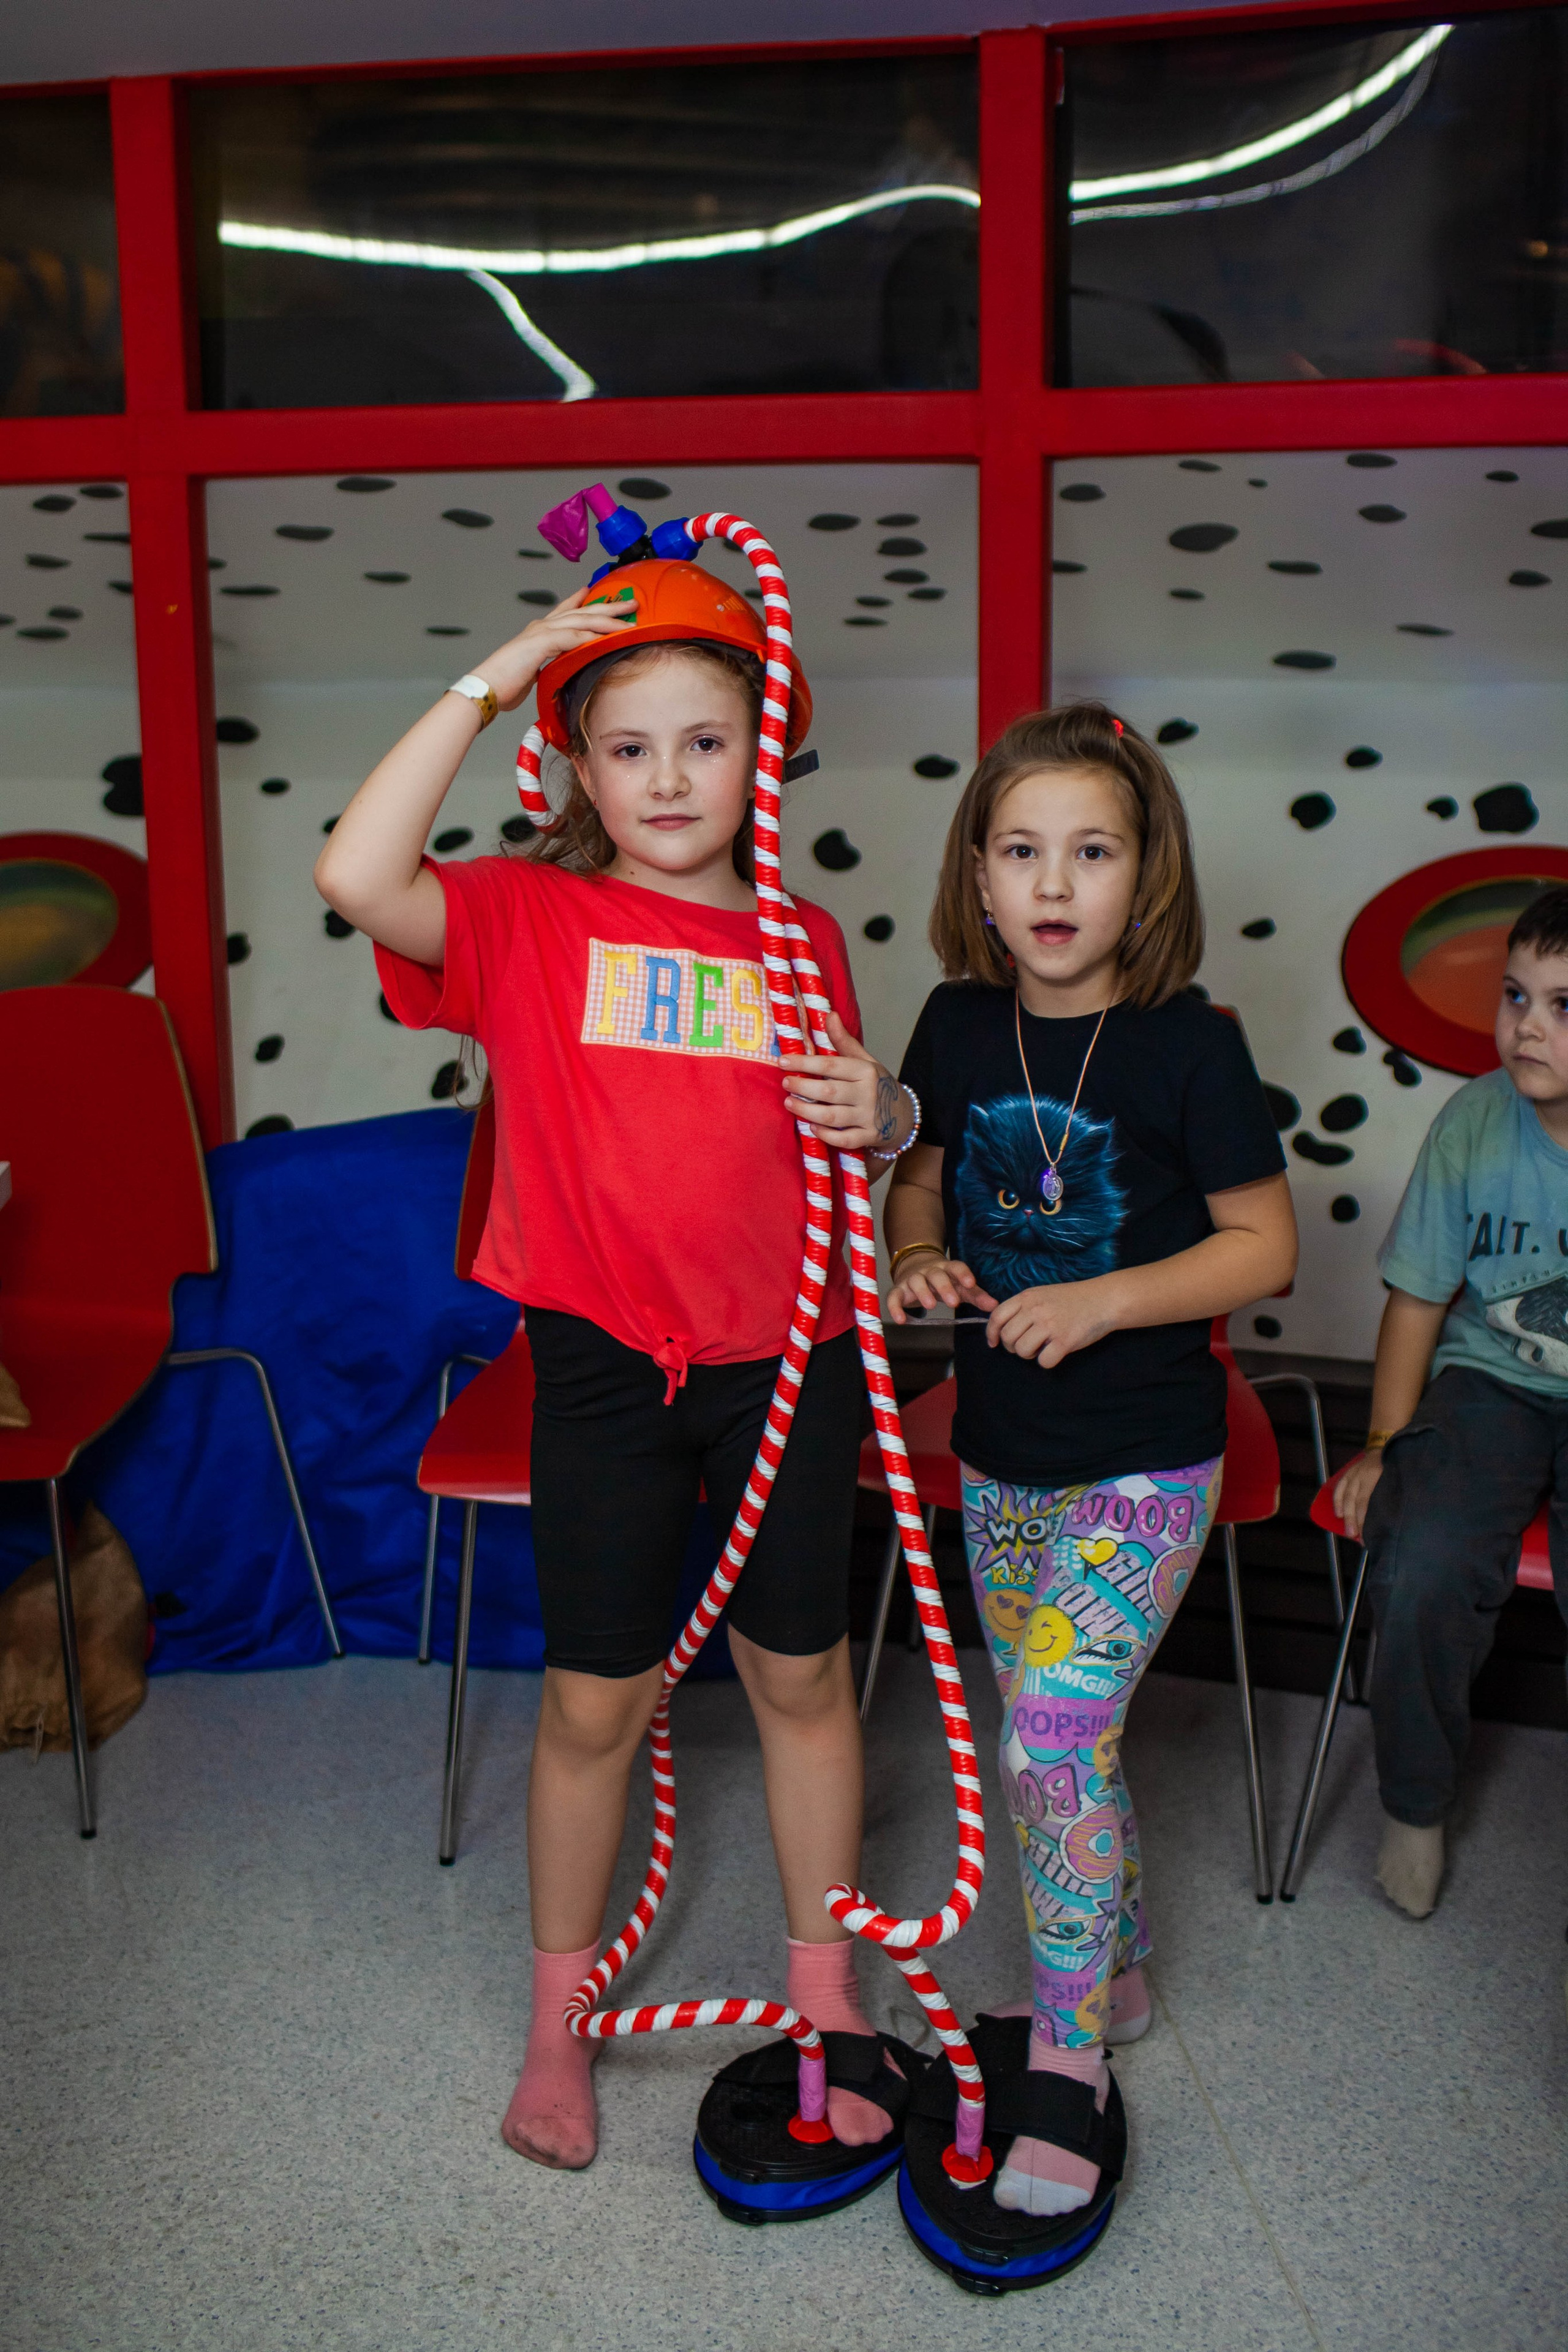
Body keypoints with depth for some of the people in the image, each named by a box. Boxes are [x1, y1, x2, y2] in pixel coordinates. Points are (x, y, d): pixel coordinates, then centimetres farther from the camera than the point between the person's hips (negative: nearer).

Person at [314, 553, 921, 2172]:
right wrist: (486, 683, -20)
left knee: (801, 1676, 14)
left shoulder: (806, 941, 4)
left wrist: (883, 1117, -8)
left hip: (786, 1357, 3)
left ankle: (822, 1990, 35)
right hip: (605, 1363, -2)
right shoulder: (530, 917, -6)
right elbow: (356, 876, -25)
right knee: (594, 1699, 9)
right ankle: (560, 2018, 32)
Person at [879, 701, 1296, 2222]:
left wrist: (1102, 1301, -22)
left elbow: (1265, 1245, -10)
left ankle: (1066, 2059, 4)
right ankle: (1114, 1972, 39)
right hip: (1000, 1451, 5)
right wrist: (921, 1256, -7)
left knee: (1056, 1729, -13)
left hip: (1143, 1462, -5)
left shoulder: (1189, 1045, -14)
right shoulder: (957, 1026, -1)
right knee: (1043, 1738, 16)